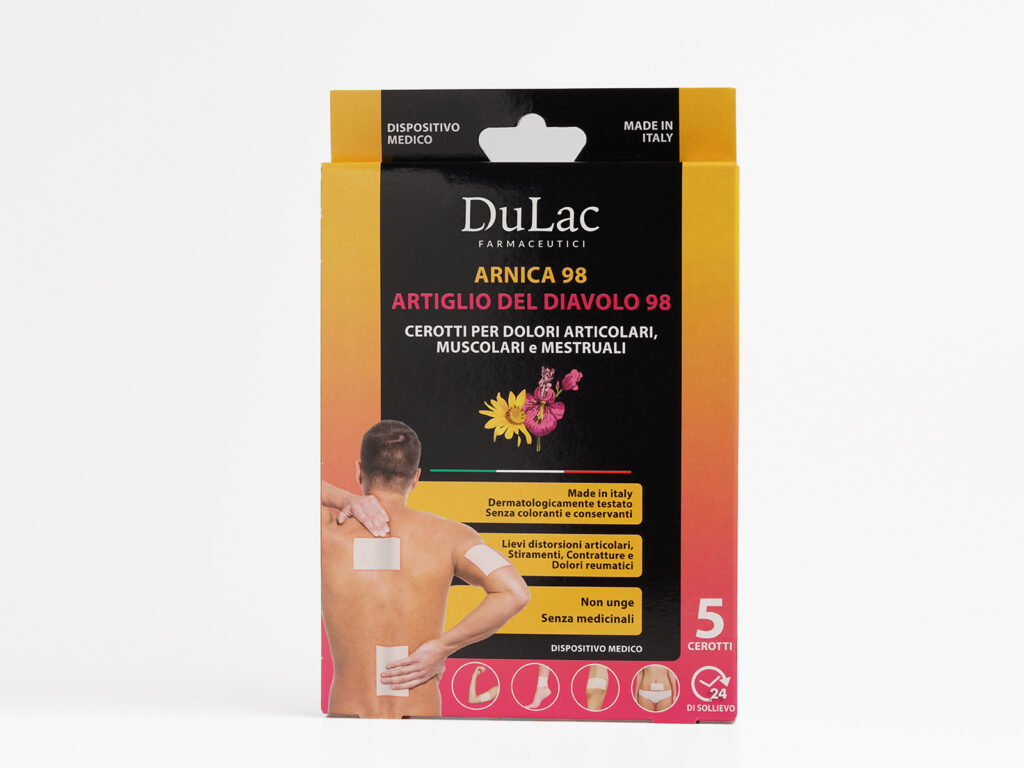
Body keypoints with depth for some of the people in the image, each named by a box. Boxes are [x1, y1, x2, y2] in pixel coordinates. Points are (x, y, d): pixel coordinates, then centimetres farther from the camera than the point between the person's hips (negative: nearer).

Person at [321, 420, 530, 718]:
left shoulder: (329, 533, -9)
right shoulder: (447, 535, -7)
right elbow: (514, 593, -19)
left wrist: (343, 499, -7)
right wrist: (440, 647, -12)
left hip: (347, 709, 0)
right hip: (423, 711, 1)